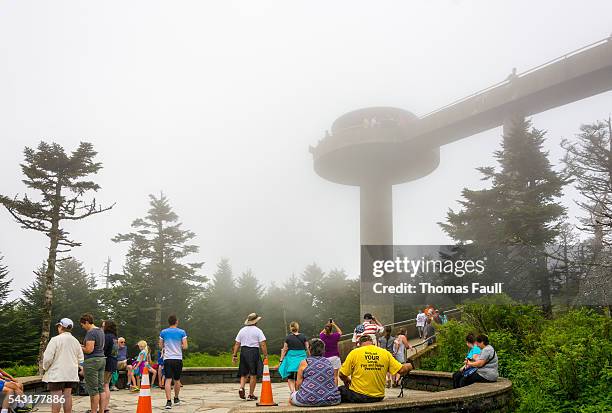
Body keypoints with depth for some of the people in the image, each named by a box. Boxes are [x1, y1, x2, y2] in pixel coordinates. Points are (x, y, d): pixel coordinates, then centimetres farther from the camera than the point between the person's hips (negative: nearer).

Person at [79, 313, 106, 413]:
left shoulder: (90, 333, -15)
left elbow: (89, 350, -20)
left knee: (93, 390, -3)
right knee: (101, 388, 10)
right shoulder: (100, 331, 14)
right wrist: (84, 346, 18)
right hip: (102, 359, 9)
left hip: (92, 361, -9)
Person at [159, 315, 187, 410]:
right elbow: (185, 347, -5)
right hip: (178, 359, 0)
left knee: (168, 380, -4)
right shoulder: (182, 332, -2)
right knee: (177, 380, 15)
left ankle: (168, 401, -15)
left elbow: (161, 346, 11)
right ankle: (176, 399, 31)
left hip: (167, 359, 0)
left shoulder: (163, 332, 3)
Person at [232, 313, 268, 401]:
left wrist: (234, 355, 11)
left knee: (244, 373, 16)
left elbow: (237, 344, 8)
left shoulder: (242, 330, 10)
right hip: (254, 352, -4)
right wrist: (265, 355, -6)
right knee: (253, 375, 3)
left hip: (243, 351, 4)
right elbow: (263, 344, -9)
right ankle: (251, 394, 6)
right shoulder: (258, 331, -2)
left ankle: (241, 388, -6)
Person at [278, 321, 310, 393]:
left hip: (291, 358, -1)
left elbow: (284, 350, -1)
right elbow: (307, 348, 1)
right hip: (301, 358, 1)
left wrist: (281, 360, 5)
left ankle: (292, 392, -14)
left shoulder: (288, 337, -3)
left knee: (290, 378, 6)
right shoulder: (303, 337, 0)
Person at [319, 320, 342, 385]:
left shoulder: (322, 336, -8)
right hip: (335, 357, -1)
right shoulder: (335, 336, -11)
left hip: (326, 358, 1)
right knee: (335, 376, 5)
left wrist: (327, 325, 17)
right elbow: (340, 332, 12)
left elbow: (321, 333, 18)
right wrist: (334, 325, 15)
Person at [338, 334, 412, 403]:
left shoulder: (354, 353, -6)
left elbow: (342, 375, -4)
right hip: (378, 398, 4)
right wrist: (409, 366, 22)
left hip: (358, 396, -4)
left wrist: (347, 381, 19)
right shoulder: (385, 353, 0)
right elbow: (401, 370, 0)